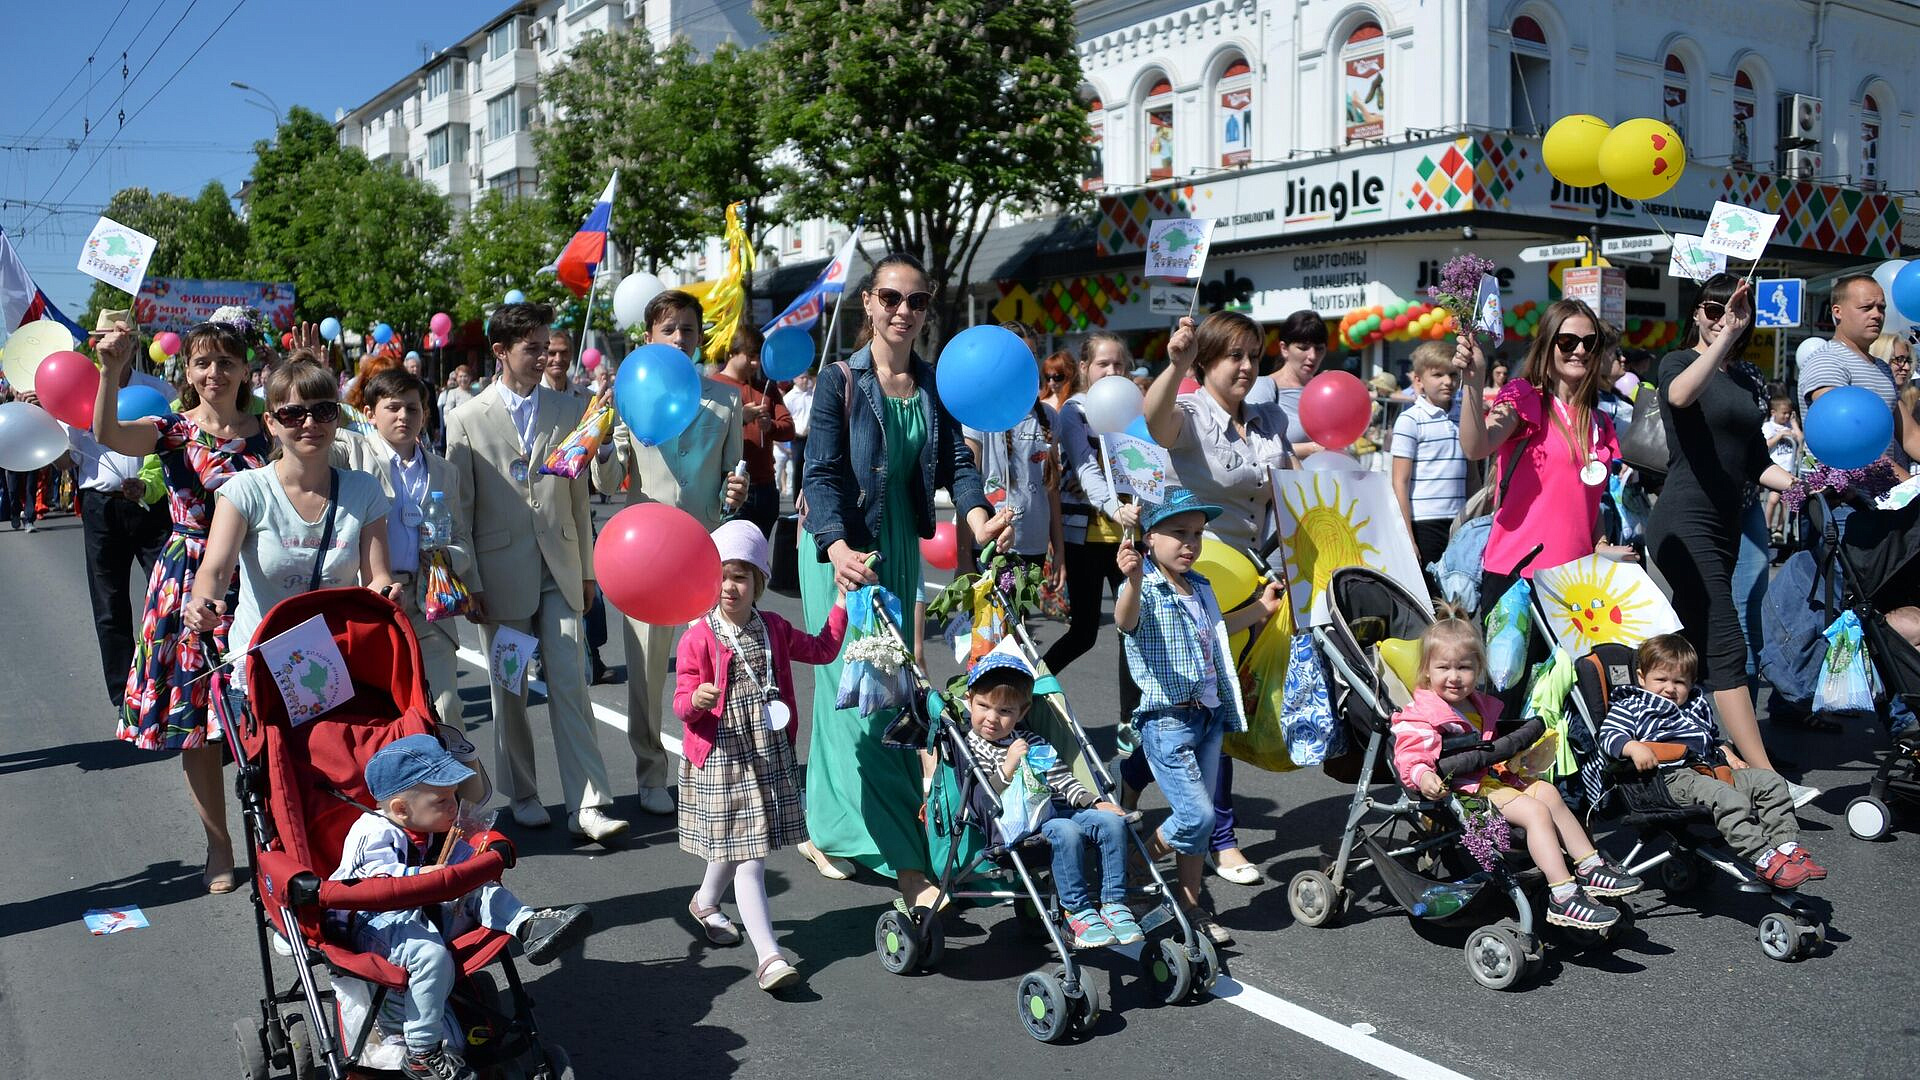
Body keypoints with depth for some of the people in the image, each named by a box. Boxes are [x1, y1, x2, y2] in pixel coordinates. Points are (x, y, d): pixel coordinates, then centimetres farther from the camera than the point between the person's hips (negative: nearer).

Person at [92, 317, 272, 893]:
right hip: (187, 582, 0)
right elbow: (107, 435, -20)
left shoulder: (266, 433, 3)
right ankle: (218, 845, 21)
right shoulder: (172, 431, -2)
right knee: (192, 714, 6)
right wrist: (111, 371, -40)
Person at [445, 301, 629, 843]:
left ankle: (586, 804, -2)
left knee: (569, 685, -3)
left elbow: (578, 496, 11)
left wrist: (587, 568, 10)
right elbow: (459, 510, 0)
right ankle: (521, 794, 24)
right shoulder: (467, 421, -1)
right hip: (502, 572, -1)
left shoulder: (568, 410, 7)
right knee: (510, 691, 9)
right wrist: (469, 584, -3)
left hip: (559, 570, 1)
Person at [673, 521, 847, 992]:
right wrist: (695, 700, -33)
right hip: (723, 762, -5)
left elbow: (822, 648, 18)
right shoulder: (698, 639, -10)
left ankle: (705, 902, 49)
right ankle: (769, 957, -6)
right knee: (748, 860, -7)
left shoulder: (774, 629, 5)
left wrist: (843, 601, 15)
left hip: (771, 757, 5)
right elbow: (682, 702, -10)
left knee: (737, 847, 20)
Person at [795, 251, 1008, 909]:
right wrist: (838, 549, -34)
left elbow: (955, 461, -1)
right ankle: (905, 860, -10)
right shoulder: (841, 381, -9)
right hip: (843, 547, -6)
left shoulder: (934, 386, 7)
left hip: (900, 545, 6)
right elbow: (822, 473, -16)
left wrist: (978, 520, -23)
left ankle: (827, 831, 25)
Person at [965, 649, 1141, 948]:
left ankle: (1113, 904, -8)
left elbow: (1063, 780, 19)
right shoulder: (969, 748, 1)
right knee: (1065, 832, -33)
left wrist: (1096, 802, 5)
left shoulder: (1033, 743, 18)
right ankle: (1077, 912, -22)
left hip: (1054, 810, 7)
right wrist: (1007, 768, -20)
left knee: (1110, 822, -13)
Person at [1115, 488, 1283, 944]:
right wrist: (1133, 582, -59)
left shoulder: (1200, 588, 11)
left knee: (1202, 818, 13)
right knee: (1196, 815, -11)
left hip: (1209, 716, 8)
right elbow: (1126, 621, -40)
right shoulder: (1145, 588, -15)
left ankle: (1191, 905, 26)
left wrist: (1261, 607, 33)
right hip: (1167, 721, -8)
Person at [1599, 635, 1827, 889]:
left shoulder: (1697, 706, 31)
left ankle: (1787, 847, -15)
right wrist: (1634, 747, -25)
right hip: (1672, 776, -8)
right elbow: (1609, 736, -7)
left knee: (1771, 781, -5)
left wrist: (1731, 758, 21)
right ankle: (1764, 859, -37)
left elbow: (1714, 740, 40)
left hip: (1711, 770, 8)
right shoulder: (1629, 707, 8)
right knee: (1727, 798, -33)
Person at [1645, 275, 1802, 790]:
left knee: (1691, 648, 11)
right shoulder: (1679, 362, -3)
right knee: (1727, 648, -11)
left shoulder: (1748, 380, 17)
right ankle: (1767, 779, -13)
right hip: (1684, 524, -8)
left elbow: (1756, 464, 20)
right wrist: (1722, 339, -37)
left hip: (1725, 527, 8)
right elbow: (1680, 395, -29)